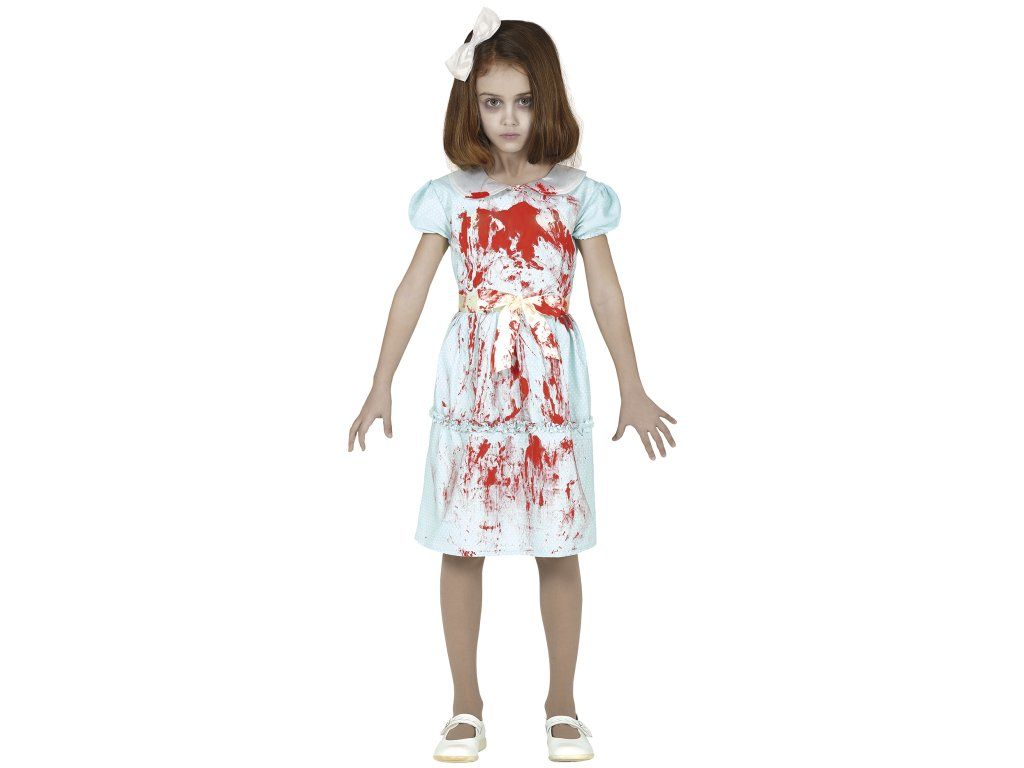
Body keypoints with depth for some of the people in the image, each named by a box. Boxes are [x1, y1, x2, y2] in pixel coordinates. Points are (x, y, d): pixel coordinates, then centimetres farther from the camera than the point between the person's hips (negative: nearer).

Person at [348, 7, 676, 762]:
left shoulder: (575, 192, 2)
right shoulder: (452, 195, 3)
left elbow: (607, 292, 3)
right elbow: (413, 290, 3)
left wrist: (632, 389, 2)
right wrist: (382, 385, 0)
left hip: (549, 385, 0)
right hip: (471, 381, 1)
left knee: (558, 545, 4)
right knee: (462, 544, 4)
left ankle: (563, 702, 20)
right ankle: (467, 705, 18)